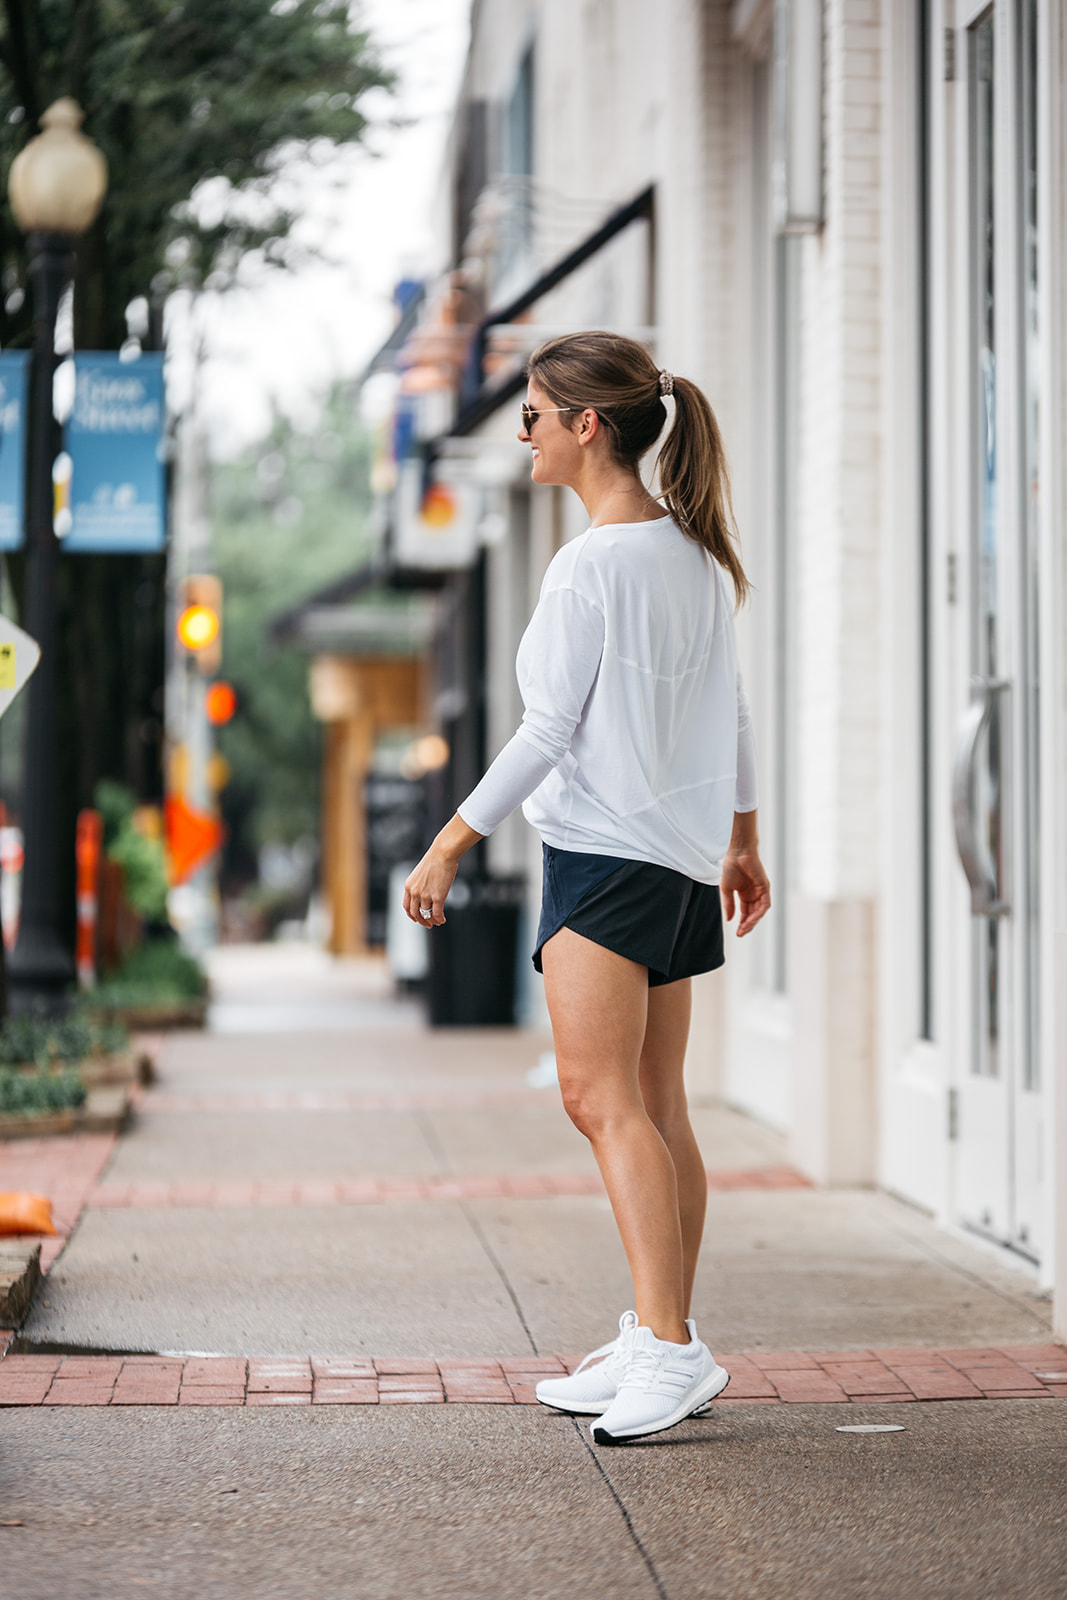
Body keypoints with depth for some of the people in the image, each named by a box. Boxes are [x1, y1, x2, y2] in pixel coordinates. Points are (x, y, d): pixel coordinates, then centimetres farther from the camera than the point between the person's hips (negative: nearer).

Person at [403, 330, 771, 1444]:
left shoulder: (589, 566, -13)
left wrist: (449, 845, -10)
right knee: (655, 1111, 11)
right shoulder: (697, 554, 13)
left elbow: (548, 731, -15)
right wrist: (742, 840, 27)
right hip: (681, 857, 9)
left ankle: (670, 1350, -20)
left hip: (605, 851, -9)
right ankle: (659, 1349, 15)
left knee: (601, 1100, -13)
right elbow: (730, 713, 18)